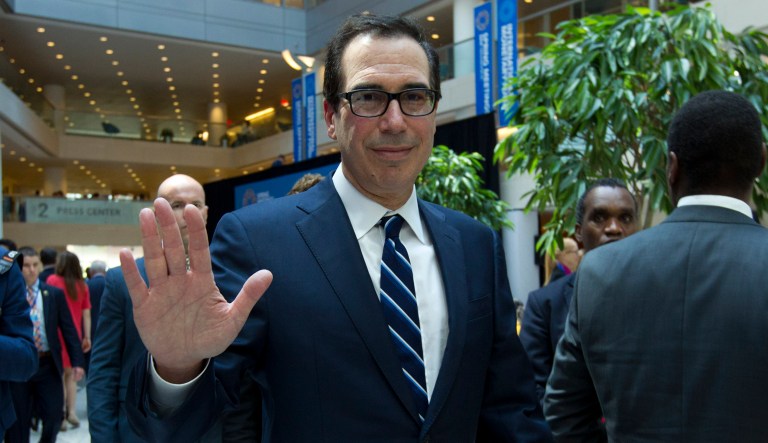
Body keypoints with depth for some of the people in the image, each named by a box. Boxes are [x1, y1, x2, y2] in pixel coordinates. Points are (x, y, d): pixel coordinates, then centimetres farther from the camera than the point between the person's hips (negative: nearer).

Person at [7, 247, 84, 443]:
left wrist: (77, 361, -2)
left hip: (48, 364, 1)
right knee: (17, 420, 9)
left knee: (54, 416, 5)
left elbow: (68, 329, 3)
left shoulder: (55, 294, 3)